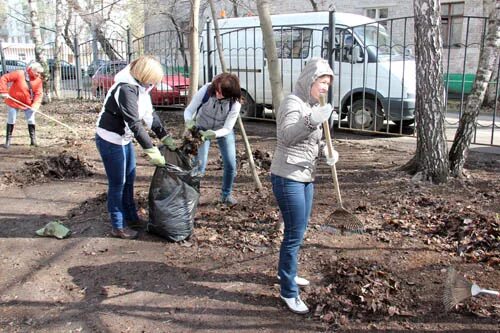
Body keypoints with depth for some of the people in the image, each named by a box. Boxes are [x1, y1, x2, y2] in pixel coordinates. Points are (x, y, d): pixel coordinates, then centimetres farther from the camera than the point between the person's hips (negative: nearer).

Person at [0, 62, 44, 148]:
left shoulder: (38, 80, -10)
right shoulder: (19, 74, -21)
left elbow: (39, 94, -12)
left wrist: (35, 105, -25)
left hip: (28, 103, 2)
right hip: (13, 101, -2)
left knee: (31, 120, -1)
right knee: (11, 120, 6)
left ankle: (33, 139, 8)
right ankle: (8, 139, 18)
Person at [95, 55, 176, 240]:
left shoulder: (140, 87, 2)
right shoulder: (126, 89, -27)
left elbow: (150, 115, 8)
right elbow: (135, 124, -30)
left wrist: (166, 138, 4)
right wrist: (152, 151, -29)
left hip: (124, 139, 9)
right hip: (110, 140, -9)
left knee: (129, 180, 17)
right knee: (117, 183, 0)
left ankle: (131, 218, 32)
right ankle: (118, 227, 14)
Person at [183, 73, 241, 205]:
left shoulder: (235, 103, -30)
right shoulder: (206, 90, -31)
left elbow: (227, 128, -26)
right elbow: (189, 110, -23)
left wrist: (213, 134, -45)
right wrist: (189, 121, -44)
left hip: (223, 131, 1)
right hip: (202, 128, -1)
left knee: (230, 165, -3)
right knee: (199, 164, -11)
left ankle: (226, 194, 20)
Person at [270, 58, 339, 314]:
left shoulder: (312, 105, 12)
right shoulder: (293, 102, -16)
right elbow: (286, 135, -33)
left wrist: (326, 150, -2)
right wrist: (312, 121, -48)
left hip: (305, 177, 9)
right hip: (288, 178, -9)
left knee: (299, 229, 21)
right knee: (295, 235, -4)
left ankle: (285, 272, 41)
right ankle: (288, 292, 9)